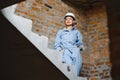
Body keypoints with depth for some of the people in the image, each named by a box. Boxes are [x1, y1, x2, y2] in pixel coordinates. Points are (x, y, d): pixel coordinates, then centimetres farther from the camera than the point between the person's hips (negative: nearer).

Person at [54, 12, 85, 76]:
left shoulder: (77, 32, 29)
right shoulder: (60, 32, 29)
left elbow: (80, 43, 20)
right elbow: (57, 45, 18)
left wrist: (80, 47, -4)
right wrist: (60, 49, -4)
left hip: (75, 52, 0)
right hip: (64, 51, 1)